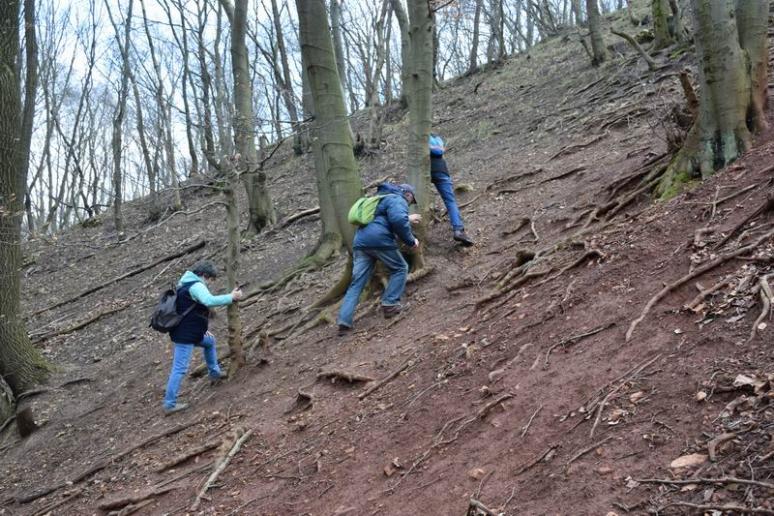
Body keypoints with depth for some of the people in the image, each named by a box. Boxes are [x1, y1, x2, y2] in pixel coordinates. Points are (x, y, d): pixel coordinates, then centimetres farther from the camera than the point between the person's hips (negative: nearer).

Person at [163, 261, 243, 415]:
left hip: (191, 331, 11)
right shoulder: (196, 286, -18)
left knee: (210, 341, 32)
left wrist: (203, 330, 21)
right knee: (180, 369, -7)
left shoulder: (186, 282, 14)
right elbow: (210, 301, -37)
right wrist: (232, 297, -26)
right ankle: (169, 404, -3)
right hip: (185, 335, -11)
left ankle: (214, 373, 45)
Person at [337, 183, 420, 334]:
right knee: (400, 269, 15)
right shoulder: (398, 200, 3)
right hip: (379, 240, -8)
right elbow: (398, 221, -17)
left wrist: (407, 219, 59)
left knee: (356, 283, 4)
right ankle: (389, 304, 7)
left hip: (360, 242, 8)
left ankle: (344, 321, -6)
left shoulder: (382, 197, 33)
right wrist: (411, 240, -6)